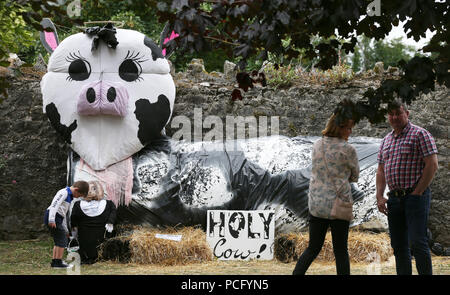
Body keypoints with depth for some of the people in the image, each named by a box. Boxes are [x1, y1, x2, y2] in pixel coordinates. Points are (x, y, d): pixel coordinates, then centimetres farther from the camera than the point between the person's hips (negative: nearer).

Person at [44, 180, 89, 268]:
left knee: (58, 241, 15)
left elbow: (63, 213, 30)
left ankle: (54, 261, 19)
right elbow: (54, 205, -21)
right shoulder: (64, 192, -8)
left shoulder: (70, 197, 24)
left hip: (57, 218, 10)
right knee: (62, 239, -9)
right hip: (52, 217, -10)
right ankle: (58, 262, -8)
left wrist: (65, 229, 31)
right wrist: (52, 220, -30)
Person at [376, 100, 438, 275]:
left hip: (415, 196, -7)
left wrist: (417, 193, -11)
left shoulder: (419, 134, -4)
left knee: (417, 242, -13)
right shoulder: (386, 141, 17)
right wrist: (379, 197, 8)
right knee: (398, 245, 6)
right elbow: (381, 171, 20)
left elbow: (432, 165, -10)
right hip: (394, 198, 7)